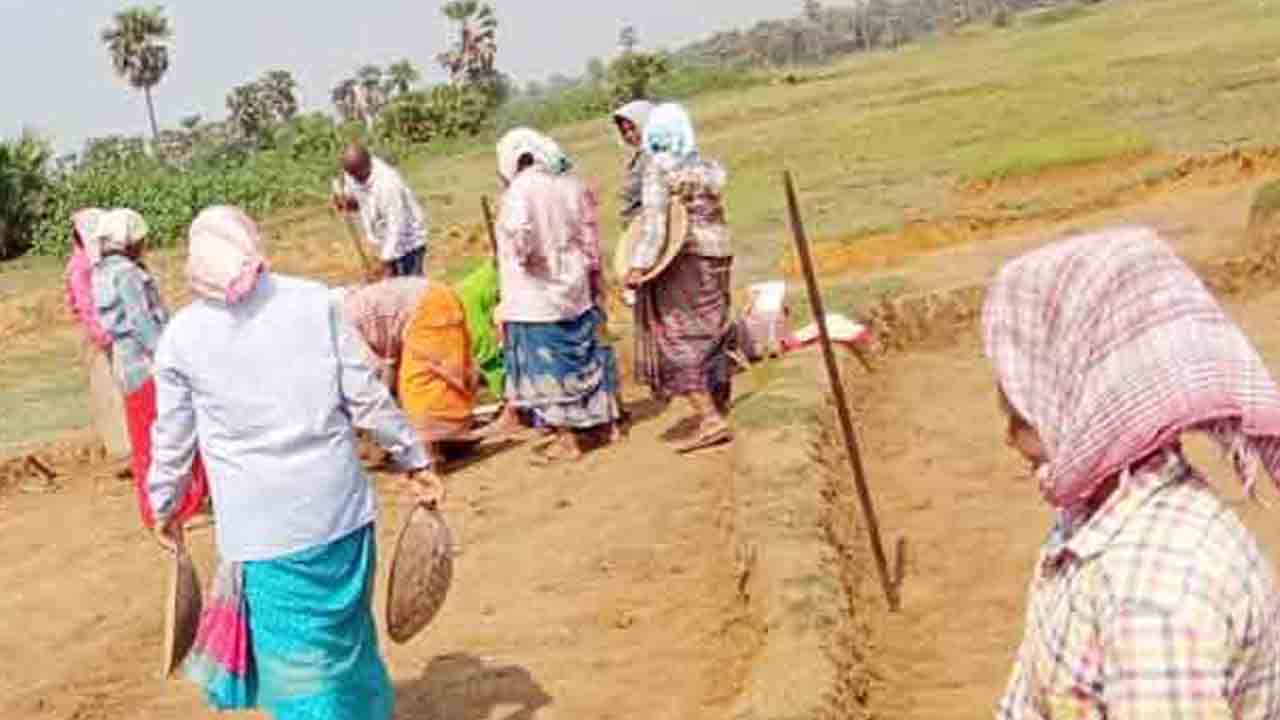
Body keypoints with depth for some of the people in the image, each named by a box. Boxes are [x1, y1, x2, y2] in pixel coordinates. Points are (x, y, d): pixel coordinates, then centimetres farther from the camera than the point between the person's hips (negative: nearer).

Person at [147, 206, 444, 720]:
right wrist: (414, 461, 8)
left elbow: (172, 438, 8)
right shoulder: (314, 301, -2)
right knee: (345, 639, 20)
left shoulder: (180, 336, -1)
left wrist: (164, 509, 23)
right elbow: (367, 396, -2)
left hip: (260, 527, -1)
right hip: (339, 506, 2)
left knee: (300, 664, 8)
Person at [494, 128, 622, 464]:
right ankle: (603, 420, 28)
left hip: (536, 295, -7)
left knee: (546, 366, 2)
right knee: (579, 358, 18)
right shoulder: (571, 183, 4)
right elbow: (588, 236, 11)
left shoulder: (521, 188, -16)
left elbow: (519, 229, -35)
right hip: (575, 290, 7)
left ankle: (566, 440, 7)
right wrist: (590, 272, 20)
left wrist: (523, 256, -16)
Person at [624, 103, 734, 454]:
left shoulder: (658, 168, -9)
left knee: (679, 337, -4)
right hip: (715, 254, 7)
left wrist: (639, 265, -23)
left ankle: (709, 418, -13)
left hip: (681, 257, -7)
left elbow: (655, 220, -18)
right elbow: (716, 214, 10)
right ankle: (713, 409, 22)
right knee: (710, 333, 13)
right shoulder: (709, 167, 10)